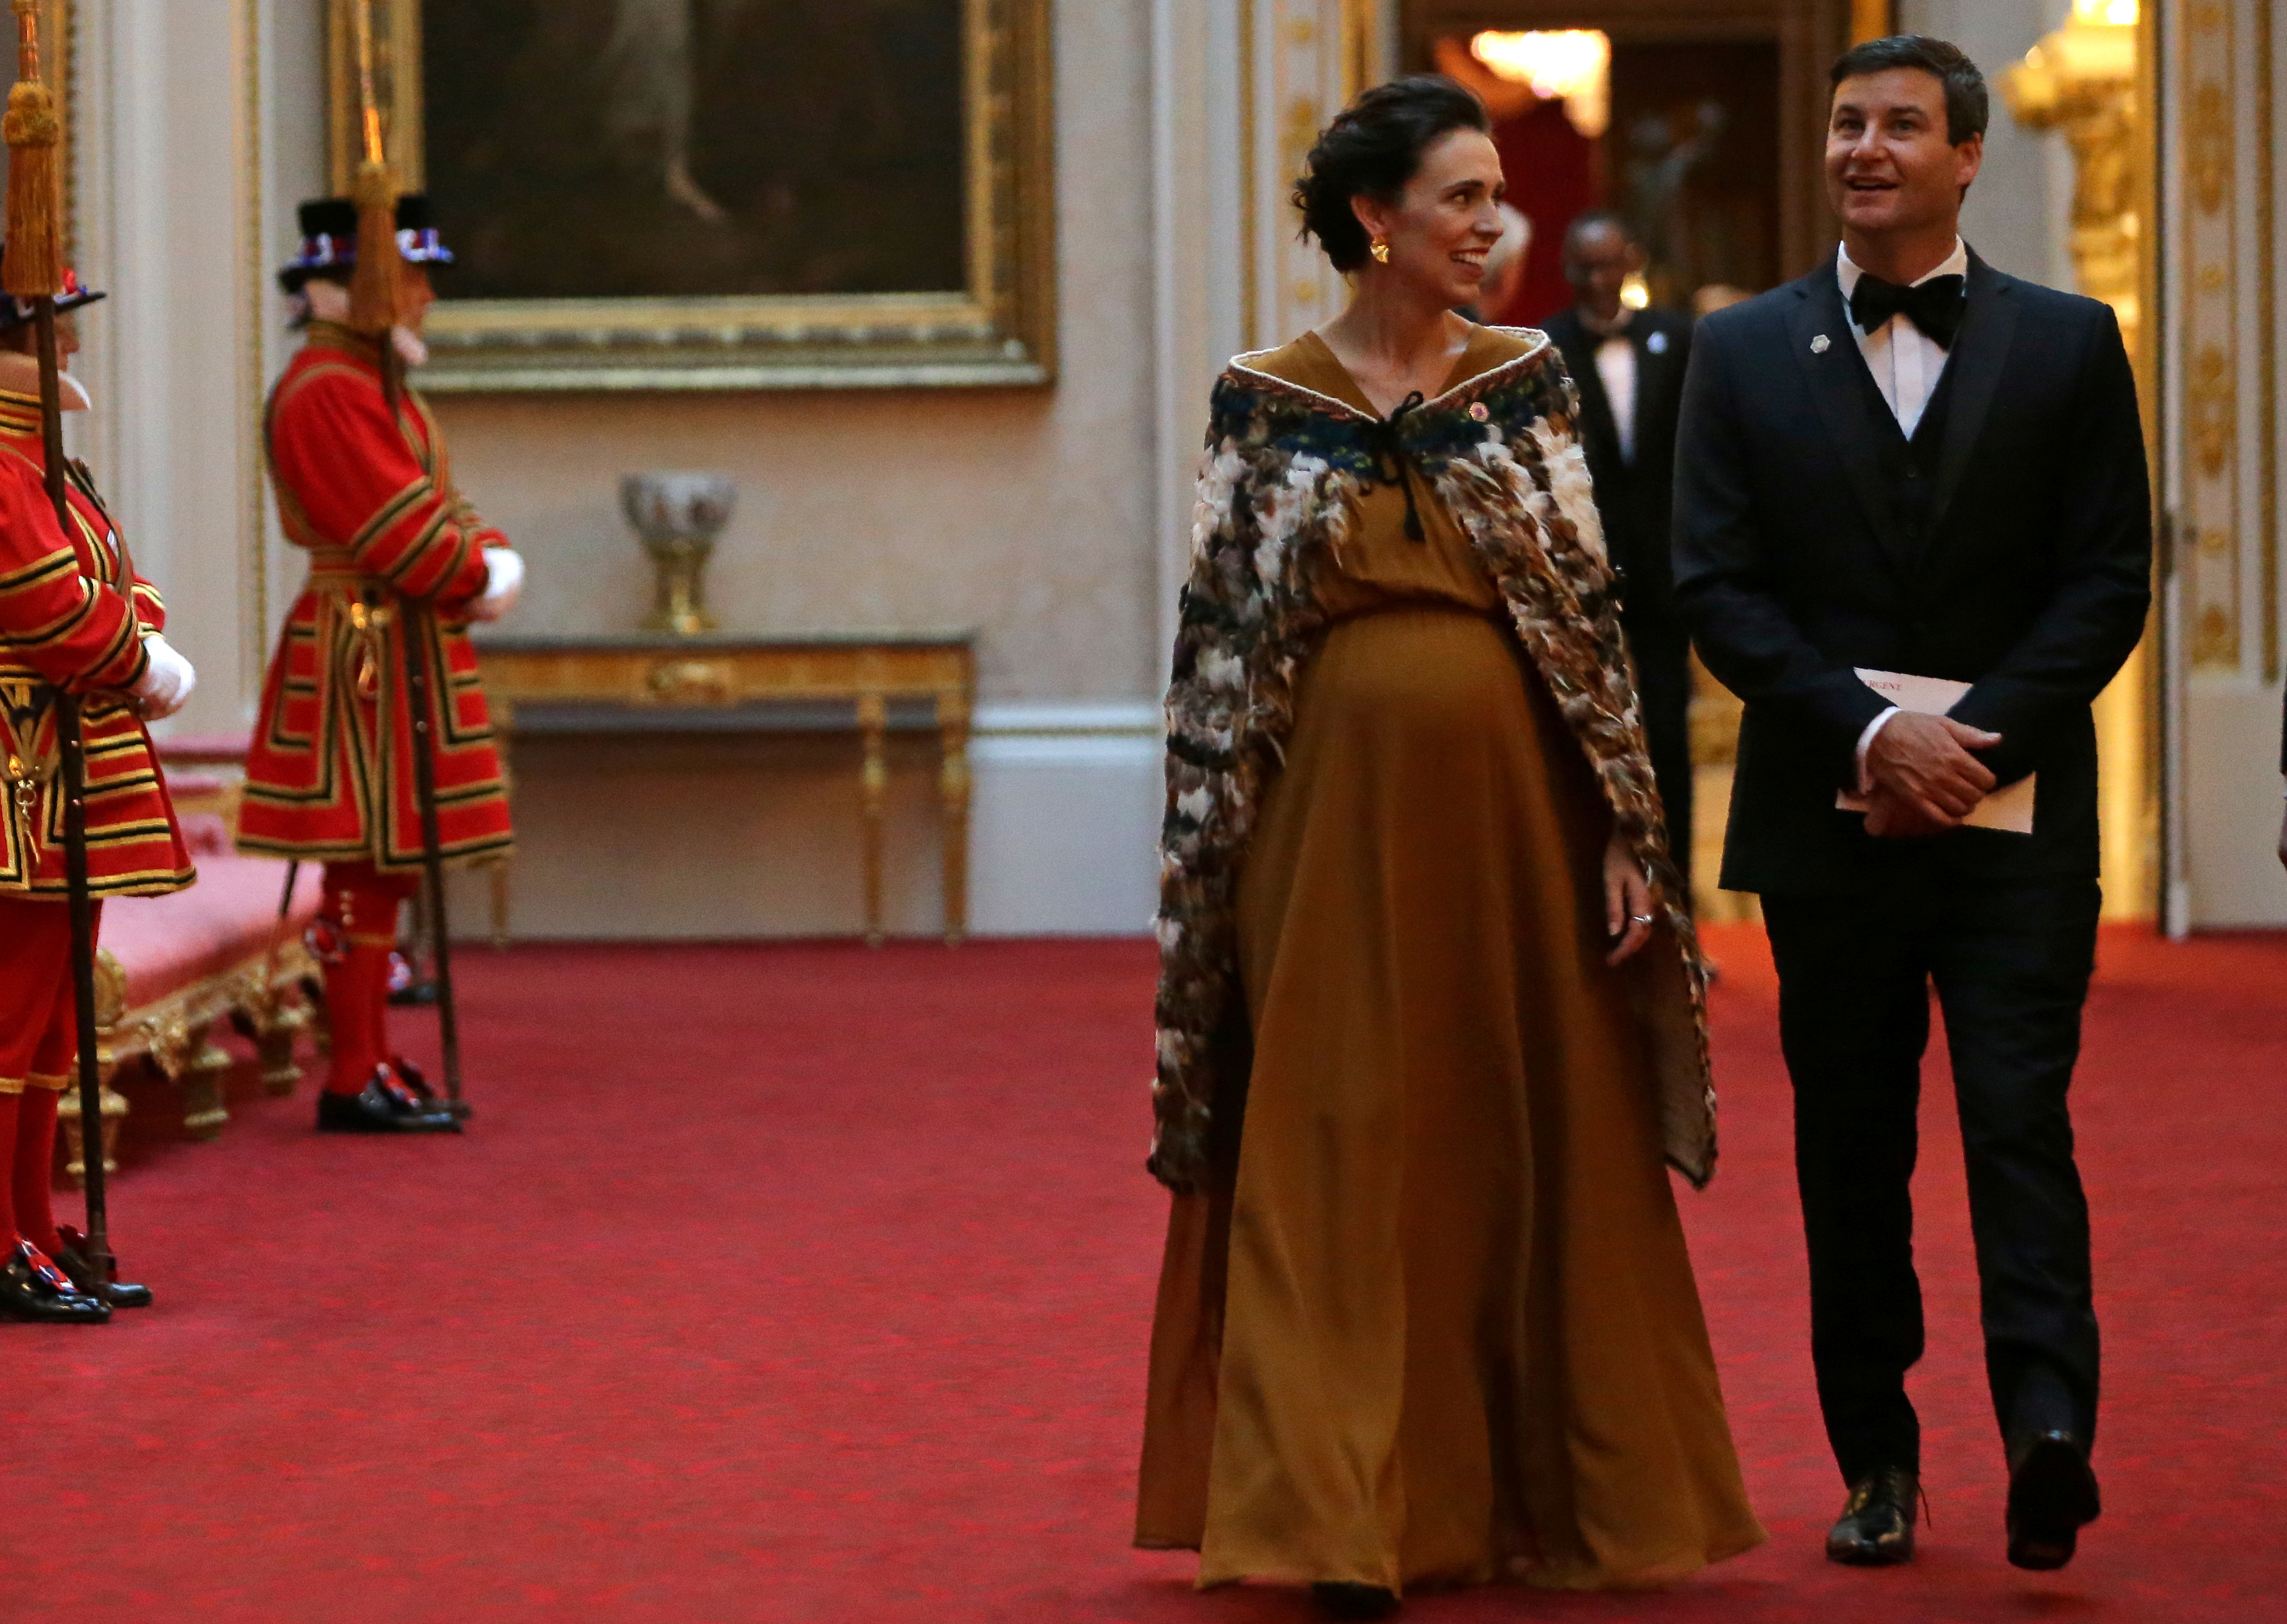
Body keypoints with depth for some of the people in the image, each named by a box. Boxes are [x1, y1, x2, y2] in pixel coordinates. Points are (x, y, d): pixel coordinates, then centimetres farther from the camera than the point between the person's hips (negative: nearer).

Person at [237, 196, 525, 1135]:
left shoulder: (373, 382, 18)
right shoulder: (323, 392, -15)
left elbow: (436, 502, 18)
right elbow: (395, 523, -20)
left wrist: (488, 564, 2)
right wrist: (479, 579, -10)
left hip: (410, 647, 11)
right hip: (367, 648, -11)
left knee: (384, 869, 13)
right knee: (366, 867, -8)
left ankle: (370, 1068, 19)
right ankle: (356, 1082, -5)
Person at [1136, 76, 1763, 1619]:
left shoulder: (1526, 383, 5)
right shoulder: (1266, 402, 0)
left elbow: (1592, 610, 3)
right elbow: (1220, 641, 2)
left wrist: (1625, 836, -3)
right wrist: (1213, 862, -2)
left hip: (1512, 812, 2)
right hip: (1338, 813, -2)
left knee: (1534, 1153, 7)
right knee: (1342, 1169, -2)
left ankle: (1540, 1493, 20)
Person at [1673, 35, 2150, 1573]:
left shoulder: (2070, 345, 5)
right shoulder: (1745, 352, 7)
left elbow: (2111, 581, 1)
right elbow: (1718, 585, 0)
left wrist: (1973, 742, -11)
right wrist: (1873, 734, -12)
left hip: (2015, 815, -2)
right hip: (1826, 815, 2)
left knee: (2021, 1123, -11)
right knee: (1851, 1150, 6)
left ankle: (2050, 1427, -20)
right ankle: (1877, 1460, 13)